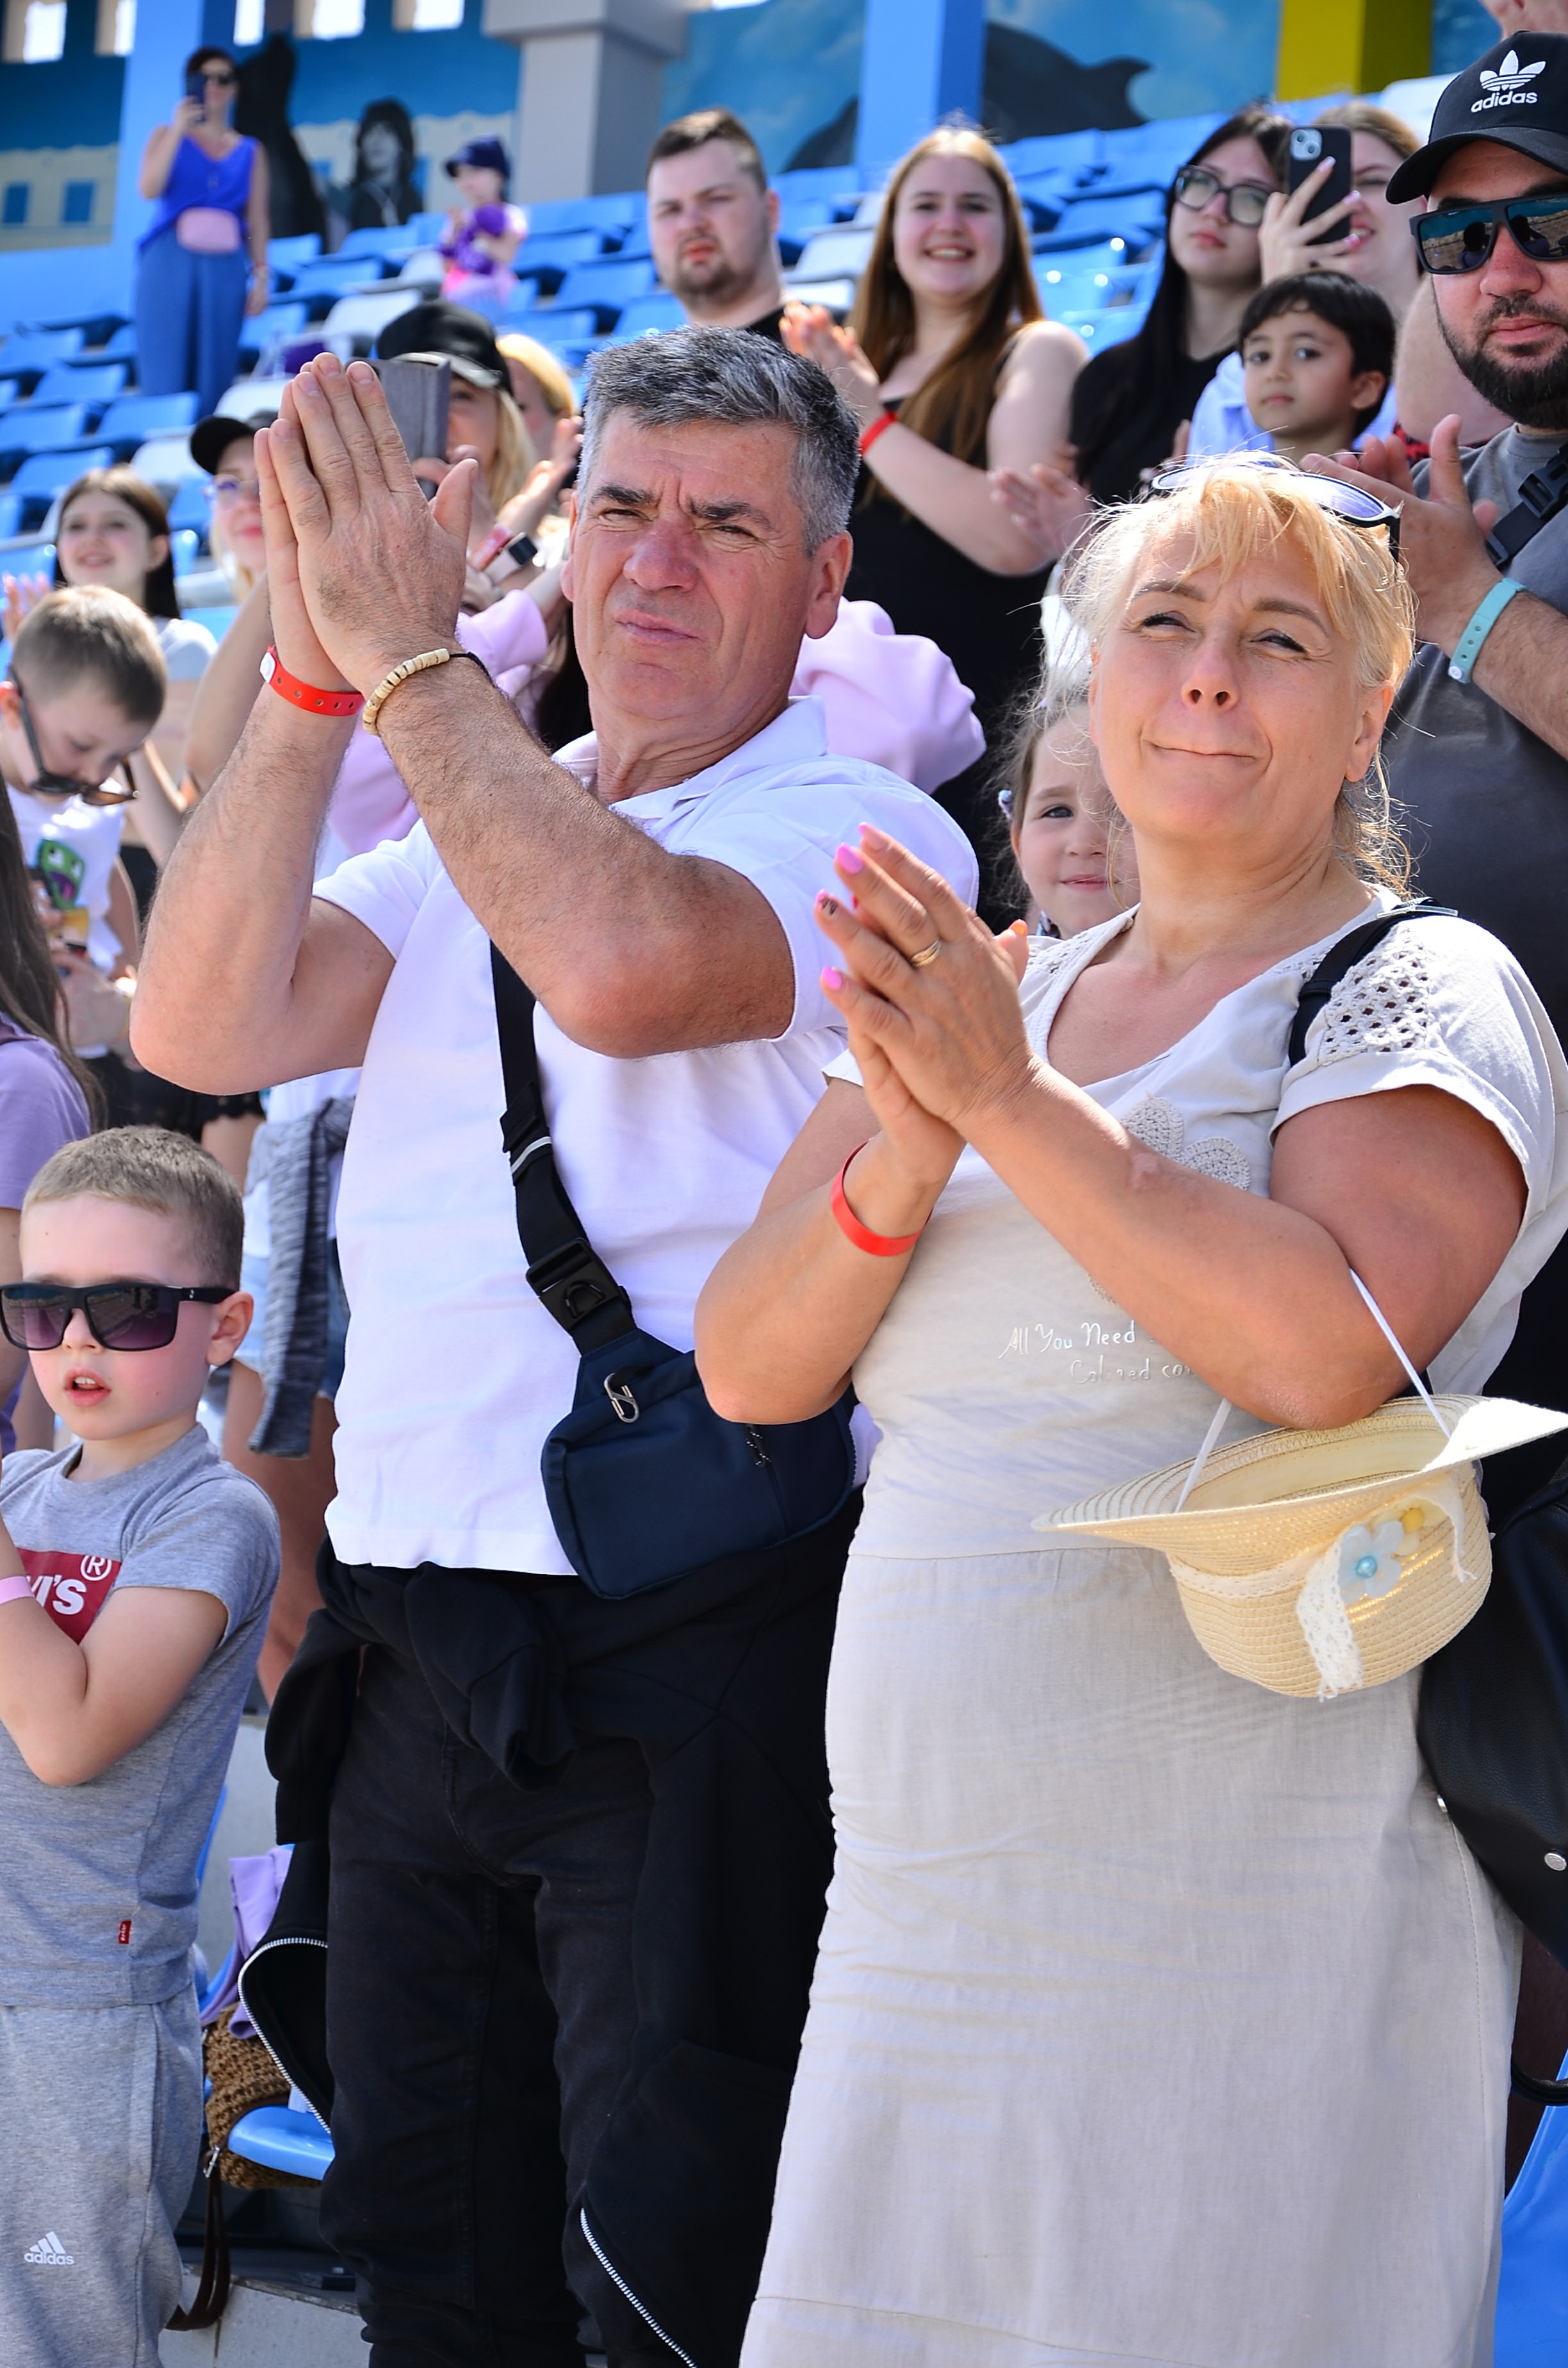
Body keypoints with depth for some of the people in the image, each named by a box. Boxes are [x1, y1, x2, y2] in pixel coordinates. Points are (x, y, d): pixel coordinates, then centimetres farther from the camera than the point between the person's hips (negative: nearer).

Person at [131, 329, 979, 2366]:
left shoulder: (857, 831, -4)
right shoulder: (468, 828, 16)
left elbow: (622, 962, -26)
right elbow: (208, 1027, 1)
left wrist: (412, 654, -17)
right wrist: (316, 677, -7)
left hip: (693, 1656, -7)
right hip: (420, 1648, 7)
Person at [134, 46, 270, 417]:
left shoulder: (249, 152, 14)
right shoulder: (167, 136, 11)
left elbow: (258, 220, 10)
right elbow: (149, 189, -5)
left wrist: (261, 275, 0)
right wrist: (178, 131, -9)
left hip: (225, 269, 2)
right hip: (170, 262, -1)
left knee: (214, 376, -2)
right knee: (165, 374, -8)